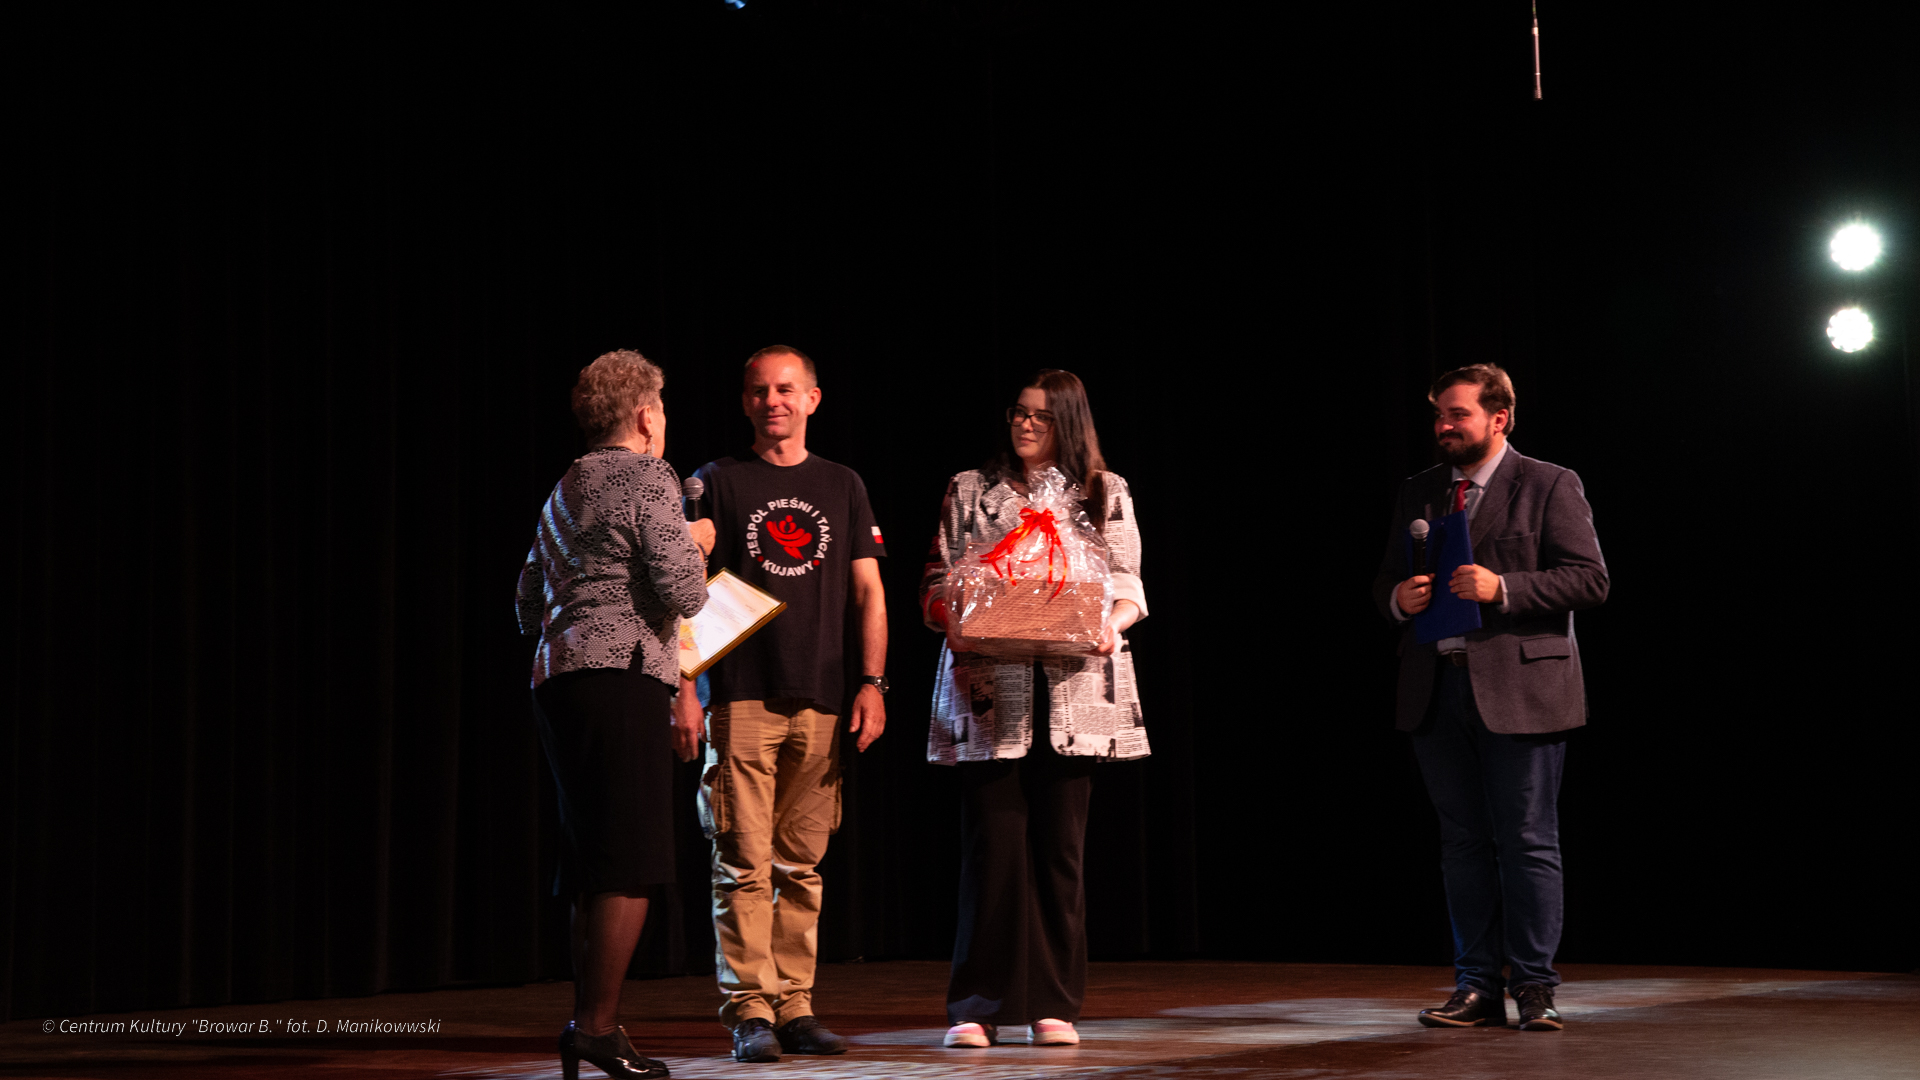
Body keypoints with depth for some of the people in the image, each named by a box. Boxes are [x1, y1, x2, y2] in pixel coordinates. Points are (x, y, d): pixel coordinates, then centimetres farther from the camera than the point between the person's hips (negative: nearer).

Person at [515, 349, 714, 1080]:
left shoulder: (564, 491, 23)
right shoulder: (649, 480, -4)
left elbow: (529, 603, 26)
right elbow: (683, 593, -13)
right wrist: (695, 550, 9)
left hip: (557, 679, 9)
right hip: (620, 680, -9)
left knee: (593, 867, 13)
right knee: (631, 864, -8)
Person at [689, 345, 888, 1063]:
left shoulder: (842, 487, 14)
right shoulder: (719, 482, 7)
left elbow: (869, 594, 13)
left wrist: (872, 683, 2)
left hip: (822, 703, 2)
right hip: (740, 698, -2)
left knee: (801, 864, 5)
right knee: (744, 862, -6)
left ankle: (795, 1006, 10)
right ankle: (750, 1011, -3)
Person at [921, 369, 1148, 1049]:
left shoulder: (1106, 495, 13)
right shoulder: (969, 492, 13)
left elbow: (1127, 588, 10)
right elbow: (938, 584, 9)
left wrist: (1110, 626, -11)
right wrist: (954, 624, -11)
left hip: (1074, 692, 1)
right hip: (989, 690, -1)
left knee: (1059, 846, 1)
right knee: (992, 843, -6)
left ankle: (1054, 1006, 8)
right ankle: (978, 1007, -1)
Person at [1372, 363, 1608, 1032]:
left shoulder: (1549, 486, 0)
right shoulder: (1418, 494, 17)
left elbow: (1589, 579, -7)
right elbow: (1386, 581, 20)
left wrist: (1500, 588, -17)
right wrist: (1399, 597, -4)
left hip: (1518, 690, -5)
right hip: (1435, 691, 5)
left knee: (1527, 841, -2)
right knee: (1463, 842, 8)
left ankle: (1534, 986, 5)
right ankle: (1477, 987, 14)